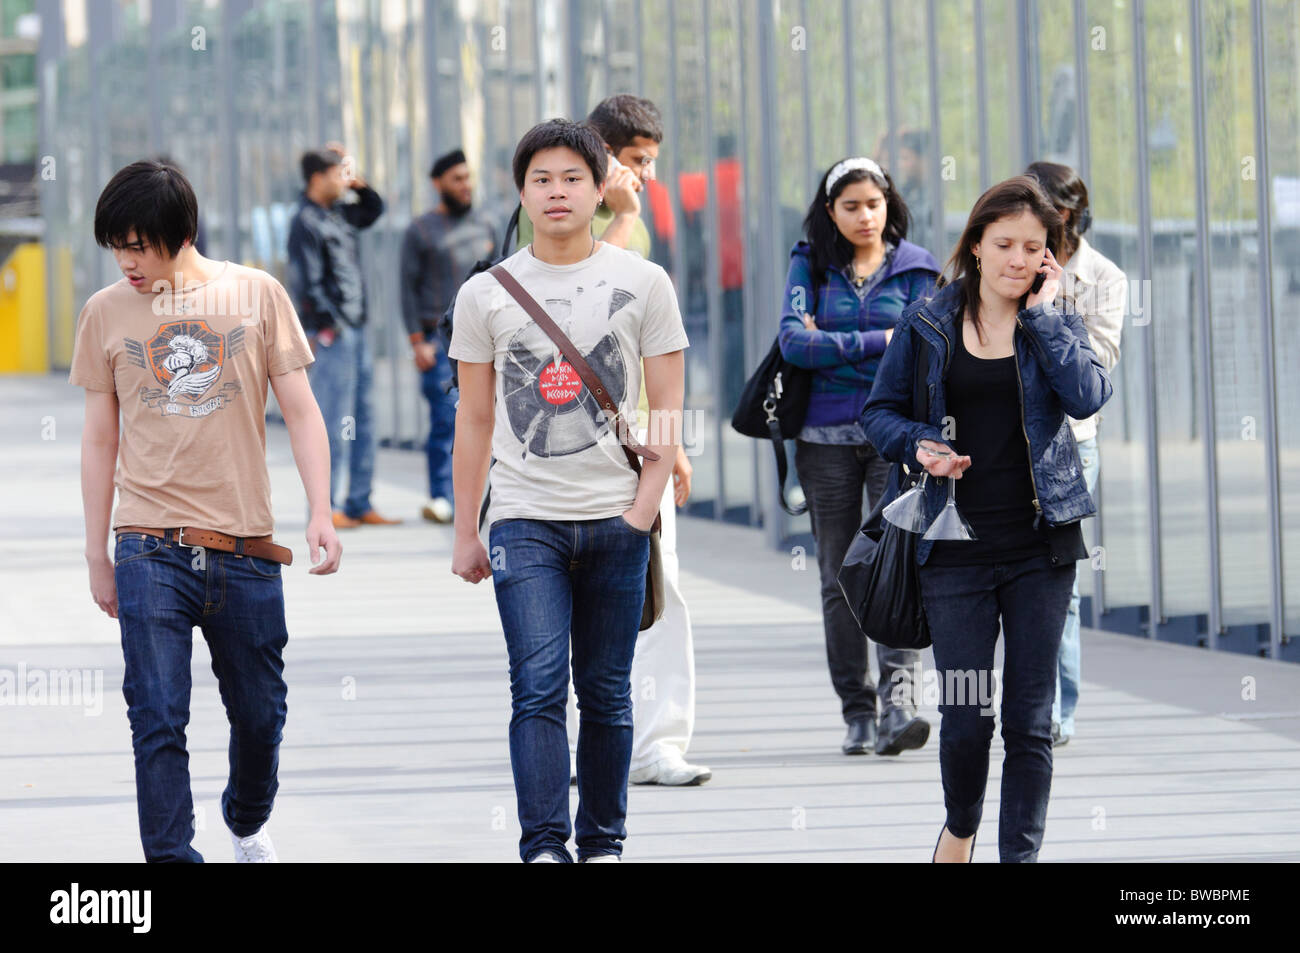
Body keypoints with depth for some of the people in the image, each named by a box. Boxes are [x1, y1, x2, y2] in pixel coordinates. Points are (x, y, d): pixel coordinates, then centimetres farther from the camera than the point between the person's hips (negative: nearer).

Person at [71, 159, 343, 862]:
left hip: (246, 551, 1)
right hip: (151, 552, -1)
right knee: (158, 720, -9)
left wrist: (320, 510, -6)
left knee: (260, 711, 11)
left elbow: (300, 410, 5)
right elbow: (100, 440, 11)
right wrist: (98, 556, 12)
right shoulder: (106, 313, 5)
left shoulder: (256, 295, 2)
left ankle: (247, 820, 39)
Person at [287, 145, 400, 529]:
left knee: (362, 418, 11)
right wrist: (327, 327, -19)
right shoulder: (306, 223, -12)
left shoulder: (340, 215, 14)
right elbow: (307, 284, -17)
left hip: (355, 330, 9)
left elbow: (374, 208, 32)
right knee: (335, 421, -7)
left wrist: (356, 182, 15)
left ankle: (359, 504, 17)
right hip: (332, 333, -9)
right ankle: (326, 508, -3)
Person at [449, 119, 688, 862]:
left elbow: (667, 410, 4)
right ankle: (544, 849, -15)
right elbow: (474, 420, 11)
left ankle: (602, 843, 17)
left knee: (606, 695, 6)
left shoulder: (643, 283, 4)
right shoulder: (486, 295, 6)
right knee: (539, 687, -13)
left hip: (617, 522, 0)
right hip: (524, 521, 0)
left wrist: (644, 508, -6)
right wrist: (465, 534, 9)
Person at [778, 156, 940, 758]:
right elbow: (793, 342, -6)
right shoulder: (810, 265, 9)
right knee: (839, 577, 3)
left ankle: (898, 696, -27)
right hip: (826, 436, 1)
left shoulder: (912, 269, 8)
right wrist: (877, 341, -8)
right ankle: (857, 713, 8)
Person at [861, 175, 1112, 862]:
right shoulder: (928, 323, 4)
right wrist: (918, 444, -9)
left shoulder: (1057, 325, 5)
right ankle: (960, 826, 26)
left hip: (1041, 544, 1)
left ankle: (1020, 854, 11)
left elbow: (1087, 396, -14)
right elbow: (879, 411, 10)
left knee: (1030, 719, 1)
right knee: (965, 716, -2)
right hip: (957, 547, -1)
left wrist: (1042, 314, -12)